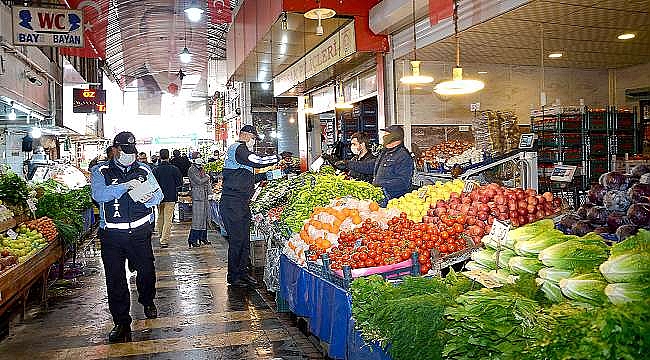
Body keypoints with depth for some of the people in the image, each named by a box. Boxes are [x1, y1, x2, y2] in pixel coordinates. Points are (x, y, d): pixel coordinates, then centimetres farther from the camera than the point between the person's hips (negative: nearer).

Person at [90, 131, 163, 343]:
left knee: (146, 270, 8)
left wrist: (147, 199, -20)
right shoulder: (101, 171, 4)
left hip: (140, 232, 2)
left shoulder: (143, 170, 10)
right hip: (112, 234, -1)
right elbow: (98, 195, -14)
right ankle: (121, 322, 14)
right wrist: (127, 186, -19)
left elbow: (158, 194, 3)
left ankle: (147, 302, 40)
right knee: (115, 278, 2)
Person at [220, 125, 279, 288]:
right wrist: (277, 158, -8)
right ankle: (233, 276, 4)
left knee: (244, 239, 12)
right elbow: (257, 162, -22)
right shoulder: (238, 149, -10)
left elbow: (249, 178, 25)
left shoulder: (242, 150, 23)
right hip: (233, 203, -10)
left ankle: (242, 272, 20)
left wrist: (267, 175, 17)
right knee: (237, 239, -6)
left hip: (241, 204, 10)